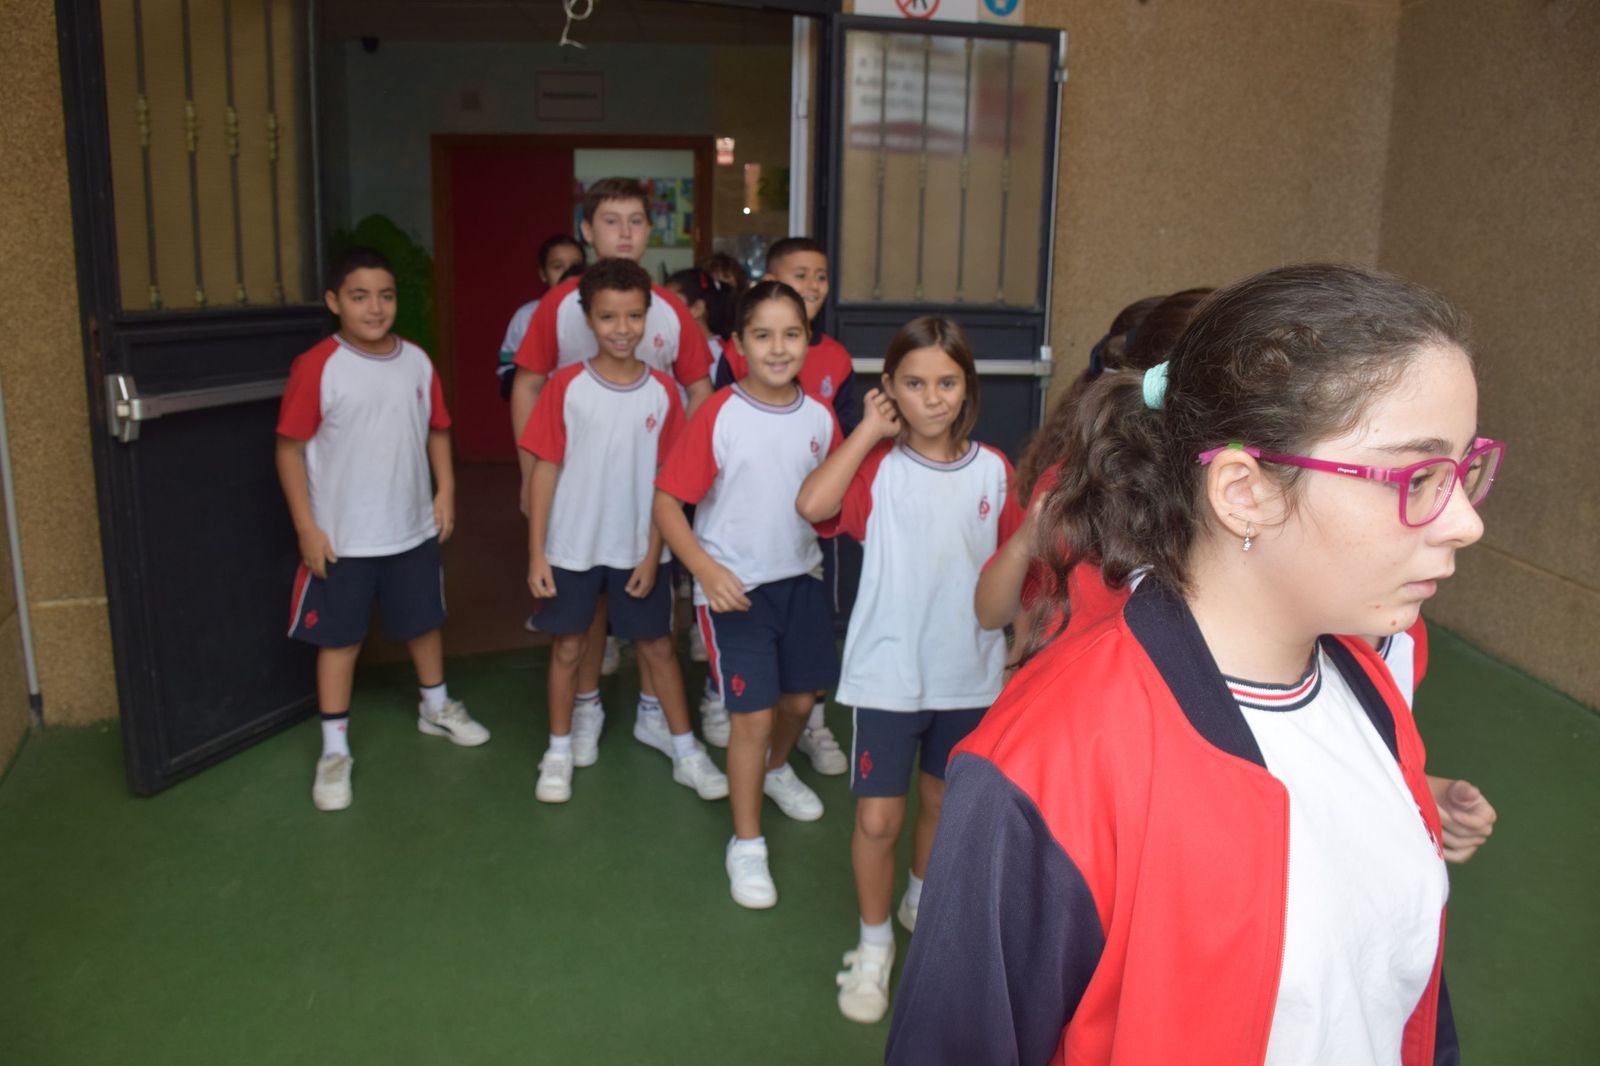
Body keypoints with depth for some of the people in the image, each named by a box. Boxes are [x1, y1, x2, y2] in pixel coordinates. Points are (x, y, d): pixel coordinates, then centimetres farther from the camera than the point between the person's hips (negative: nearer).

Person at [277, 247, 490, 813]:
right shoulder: (316, 367, -14)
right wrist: (306, 526, -13)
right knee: (339, 639, 7)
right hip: (342, 536, -4)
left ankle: (436, 707, 43)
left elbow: (436, 429, 11)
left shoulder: (416, 361, 0)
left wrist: (445, 489, 1)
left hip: (413, 529, 4)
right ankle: (335, 750, 20)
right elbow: (290, 449, -11)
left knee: (424, 622, 20)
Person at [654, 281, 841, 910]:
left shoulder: (820, 419, -1)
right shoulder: (718, 417, -15)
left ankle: (776, 770, 52)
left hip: (801, 578, 5)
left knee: (801, 696, 18)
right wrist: (708, 570, -25)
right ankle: (746, 845, 14)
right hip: (735, 587, -5)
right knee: (753, 714, -4)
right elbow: (667, 503, -14)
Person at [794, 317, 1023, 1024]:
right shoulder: (878, 466, -10)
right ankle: (874, 947, 23)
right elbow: (812, 504, -29)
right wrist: (870, 430, -20)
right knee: (878, 818, 0)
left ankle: (921, 901, 49)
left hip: (969, 674, 3)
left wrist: (1018, 647, 10)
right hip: (889, 673, -3)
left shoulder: (992, 470, -1)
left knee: (943, 800, 21)